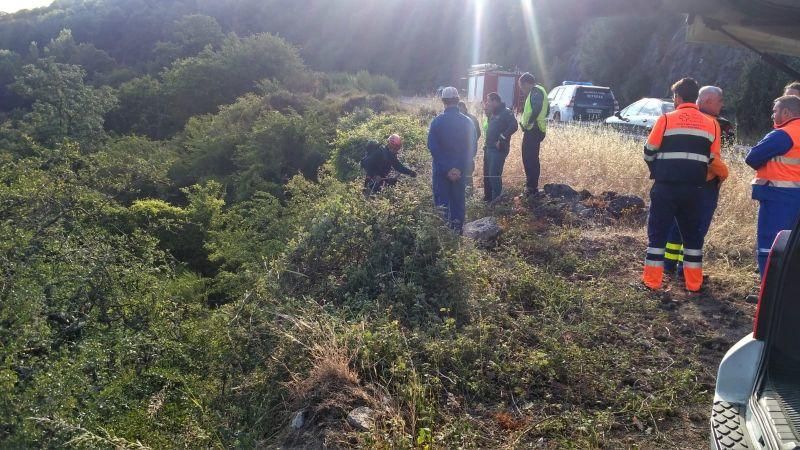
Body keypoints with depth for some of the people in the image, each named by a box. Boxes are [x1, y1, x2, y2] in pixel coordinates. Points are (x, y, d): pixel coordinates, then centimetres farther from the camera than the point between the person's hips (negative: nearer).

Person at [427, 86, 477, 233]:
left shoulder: (437, 121, -8)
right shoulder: (467, 122, -2)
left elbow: (432, 147, -12)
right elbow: (472, 148, -3)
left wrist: (446, 169, -11)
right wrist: (461, 168, -5)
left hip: (441, 170, -2)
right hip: (460, 170, 2)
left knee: (442, 203, 7)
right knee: (458, 202, 12)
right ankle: (457, 231, 17)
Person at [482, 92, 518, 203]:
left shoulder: (506, 113, -11)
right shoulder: (494, 114, 18)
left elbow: (514, 126, -23)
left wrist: (501, 139, -23)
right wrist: (487, 142, 13)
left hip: (498, 149, -10)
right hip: (489, 148, 10)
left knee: (494, 175, -11)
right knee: (487, 175, 14)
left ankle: (496, 200, -4)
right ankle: (487, 198, 24)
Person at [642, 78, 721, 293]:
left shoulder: (666, 119, -4)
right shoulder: (711, 124, 7)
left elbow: (649, 152, 1)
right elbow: (714, 159, 9)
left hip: (666, 186, -3)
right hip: (694, 188, 3)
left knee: (658, 232, 4)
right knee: (692, 234, 13)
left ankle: (652, 280, 5)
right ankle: (694, 283, 17)